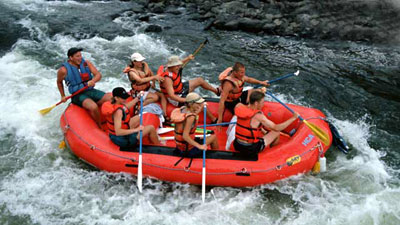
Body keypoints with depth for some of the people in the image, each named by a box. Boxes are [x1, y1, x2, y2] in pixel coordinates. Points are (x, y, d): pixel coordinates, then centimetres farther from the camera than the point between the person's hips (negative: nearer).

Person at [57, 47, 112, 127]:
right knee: (94, 107, -35)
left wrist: (93, 81, -26)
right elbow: (59, 82, 15)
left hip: (91, 91, 4)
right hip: (78, 95, -4)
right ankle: (100, 127, -12)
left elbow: (98, 75, -4)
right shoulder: (64, 70, -4)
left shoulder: (86, 63, 3)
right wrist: (63, 96, 11)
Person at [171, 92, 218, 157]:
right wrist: (199, 146, -32)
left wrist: (201, 107, 9)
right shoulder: (190, 117, -26)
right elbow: (185, 136, -32)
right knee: (214, 137, 7)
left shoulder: (183, 109, -2)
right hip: (188, 151, -8)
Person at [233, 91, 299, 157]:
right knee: (276, 132, 9)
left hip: (237, 146, 7)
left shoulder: (239, 107, -5)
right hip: (250, 150, -7)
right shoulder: (258, 116, -23)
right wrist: (293, 118, -10)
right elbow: (276, 128, -17)